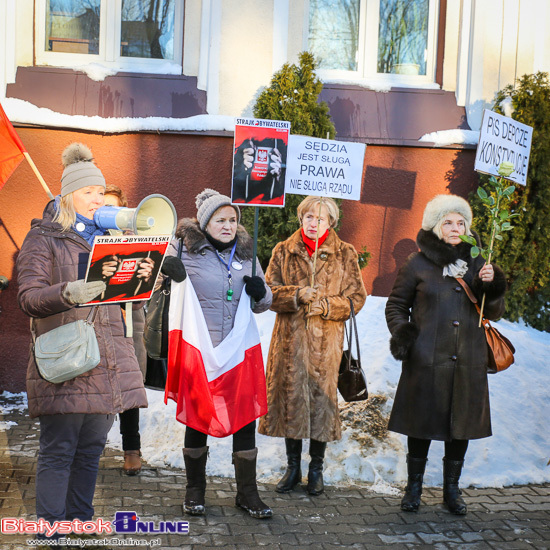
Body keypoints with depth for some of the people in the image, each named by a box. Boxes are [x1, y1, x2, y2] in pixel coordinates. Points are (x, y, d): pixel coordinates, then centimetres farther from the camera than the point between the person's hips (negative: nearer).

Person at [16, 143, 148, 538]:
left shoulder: (107, 235, 19)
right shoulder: (43, 237, 1)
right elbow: (29, 298, -9)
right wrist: (67, 294, -29)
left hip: (107, 361, 6)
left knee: (92, 449, 11)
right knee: (58, 452, -4)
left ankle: (82, 524, 21)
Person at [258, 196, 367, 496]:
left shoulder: (345, 254, 5)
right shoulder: (283, 251, 8)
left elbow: (357, 297, 3)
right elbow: (269, 291, 3)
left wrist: (327, 305, -13)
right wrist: (297, 295, -14)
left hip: (326, 339, -1)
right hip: (290, 338, 1)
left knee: (322, 397, 1)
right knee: (290, 396, 5)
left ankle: (316, 468, 18)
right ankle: (293, 467, 20)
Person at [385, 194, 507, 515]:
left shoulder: (476, 263, 9)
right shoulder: (419, 264, 1)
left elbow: (494, 313, 12)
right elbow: (396, 304, 8)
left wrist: (491, 287, -7)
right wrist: (401, 332, -10)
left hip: (468, 362, 3)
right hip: (426, 360, -3)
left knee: (462, 423, 9)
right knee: (422, 422, 5)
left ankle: (452, 488, 26)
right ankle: (414, 486, 22)